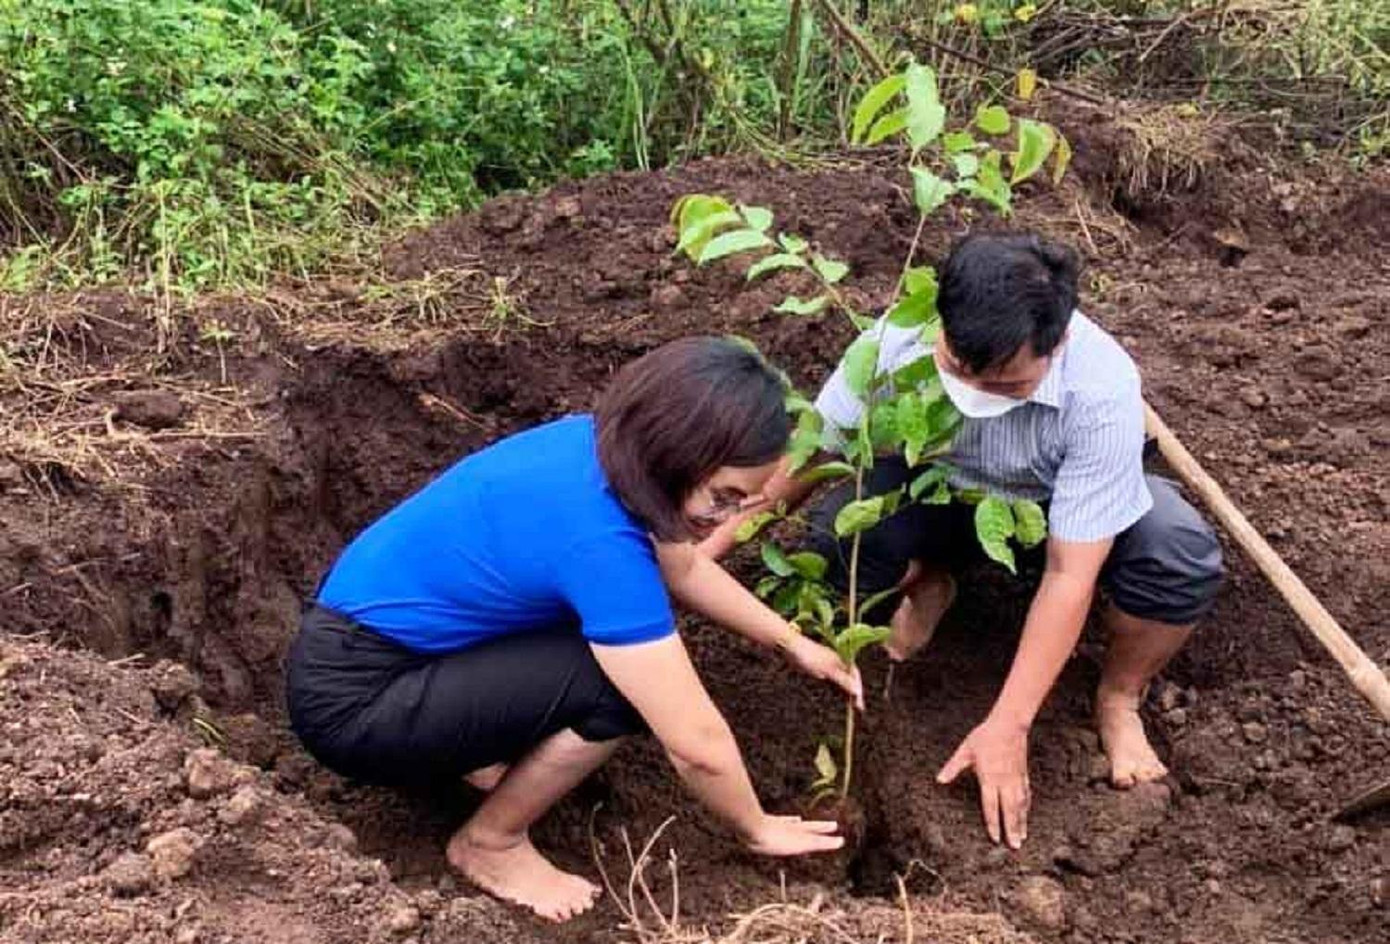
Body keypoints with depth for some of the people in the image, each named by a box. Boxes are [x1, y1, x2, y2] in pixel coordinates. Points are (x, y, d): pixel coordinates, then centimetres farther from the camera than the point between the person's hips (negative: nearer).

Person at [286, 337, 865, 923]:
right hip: (351, 703, -9)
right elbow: (698, 744, -23)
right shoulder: (598, 539, -31)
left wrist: (792, 643, 15)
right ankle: (489, 845, 2)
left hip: (373, 623, 9)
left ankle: (476, 747, 17)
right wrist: (757, 831, -6)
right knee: (616, 683, -20)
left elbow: (681, 568, 15)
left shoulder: (606, 445, -6)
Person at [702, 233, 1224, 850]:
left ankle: (1120, 697, -1)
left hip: (1062, 501, -1)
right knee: (838, 536, -32)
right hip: (941, 489, 2)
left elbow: (1069, 575, -34)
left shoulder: (1103, 391, -37)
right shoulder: (897, 341, -32)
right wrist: (709, 546, -17)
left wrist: (1006, 727, -34)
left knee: (1184, 558, -34)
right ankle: (928, 585, 7)